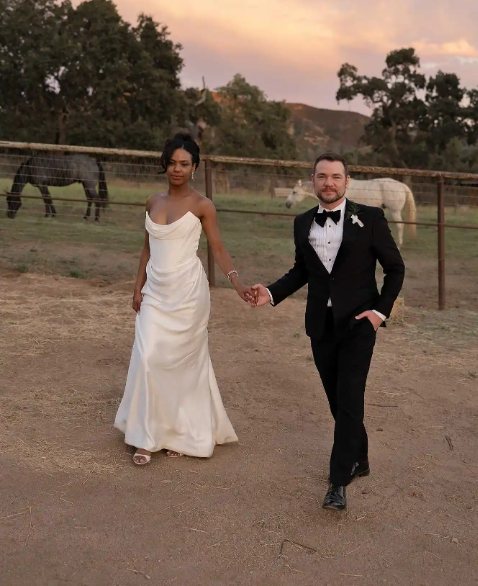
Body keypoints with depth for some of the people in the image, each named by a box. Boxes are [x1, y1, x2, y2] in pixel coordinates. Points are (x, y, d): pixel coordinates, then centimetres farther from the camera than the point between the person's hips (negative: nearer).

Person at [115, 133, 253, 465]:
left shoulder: (202, 206, -5)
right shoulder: (154, 202, 9)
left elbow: (219, 250, -7)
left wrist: (237, 283, -21)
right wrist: (138, 287, 12)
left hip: (187, 291, -4)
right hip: (155, 292, 4)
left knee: (184, 360, 2)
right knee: (148, 359, -3)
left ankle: (182, 433, 20)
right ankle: (148, 436, 9)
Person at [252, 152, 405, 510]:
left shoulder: (370, 218, -6)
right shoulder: (303, 223, 5)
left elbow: (395, 267, 0)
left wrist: (381, 310, -8)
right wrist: (272, 293, 1)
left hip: (358, 324, -4)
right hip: (321, 326, 4)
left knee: (349, 401, -9)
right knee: (338, 401, 13)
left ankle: (338, 482, -2)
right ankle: (359, 460, 35)